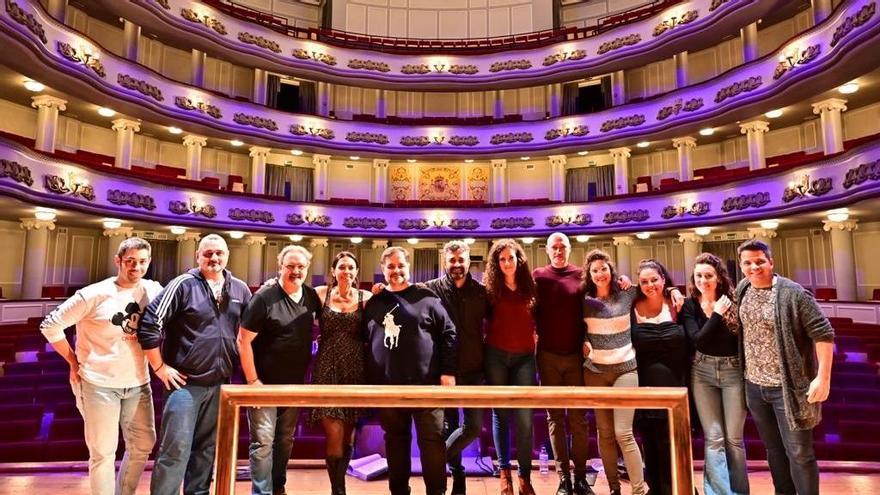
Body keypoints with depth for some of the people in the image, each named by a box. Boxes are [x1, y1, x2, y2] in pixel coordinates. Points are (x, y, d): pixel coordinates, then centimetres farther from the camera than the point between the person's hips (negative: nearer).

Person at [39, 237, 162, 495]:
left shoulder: (154, 291, -2)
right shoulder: (95, 294, -12)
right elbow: (50, 325, -6)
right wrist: (74, 362, -5)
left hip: (138, 384, 4)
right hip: (99, 385, -4)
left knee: (143, 445, 13)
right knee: (103, 452, 5)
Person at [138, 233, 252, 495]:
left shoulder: (240, 289, 5)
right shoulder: (183, 285, -8)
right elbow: (148, 324, -10)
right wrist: (160, 367, -10)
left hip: (221, 384, 5)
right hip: (185, 382, -4)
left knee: (207, 448, 15)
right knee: (175, 448, -3)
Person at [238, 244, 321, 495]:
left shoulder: (311, 296, 0)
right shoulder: (264, 297, -15)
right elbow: (243, 341, -15)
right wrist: (253, 381, -17)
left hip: (295, 384, 5)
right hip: (265, 383, -5)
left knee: (286, 440, 17)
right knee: (263, 442, -1)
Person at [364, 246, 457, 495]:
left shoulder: (426, 298, -1)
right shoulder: (373, 303, 9)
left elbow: (448, 334, -1)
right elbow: (364, 342, 14)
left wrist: (448, 371, -7)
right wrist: (368, 380, 11)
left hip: (425, 383, -3)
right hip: (387, 386, 3)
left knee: (432, 439, 2)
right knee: (395, 440, 14)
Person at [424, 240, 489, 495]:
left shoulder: (481, 292, 1)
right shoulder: (431, 289, -4)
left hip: (473, 369, 2)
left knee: (475, 426, 1)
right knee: (448, 424, 11)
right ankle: (456, 472, 32)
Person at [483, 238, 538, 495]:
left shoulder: (529, 286, 5)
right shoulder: (490, 288, 1)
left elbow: (535, 319, 15)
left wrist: (534, 336, 2)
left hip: (524, 356, 1)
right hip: (496, 355, -1)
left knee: (524, 417, -4)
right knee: (500, 414, 6)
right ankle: (504, 472, 19)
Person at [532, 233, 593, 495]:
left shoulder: (581, 274, 3)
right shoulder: (538, 275, 4)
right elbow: (531, 310, 7)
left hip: (576, 354, 0)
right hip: (548, 355, 0)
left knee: (578, 417, 5)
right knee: (555, 417, 6)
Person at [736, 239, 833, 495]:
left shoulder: (793, 293, -15)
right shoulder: (742, 289, 2)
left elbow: (824, 334, -15)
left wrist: (823, 378, -19)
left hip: (788, 387, -5)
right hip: (754, 386, 6)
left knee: (799, 452, 5)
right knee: (773, 449, 20)